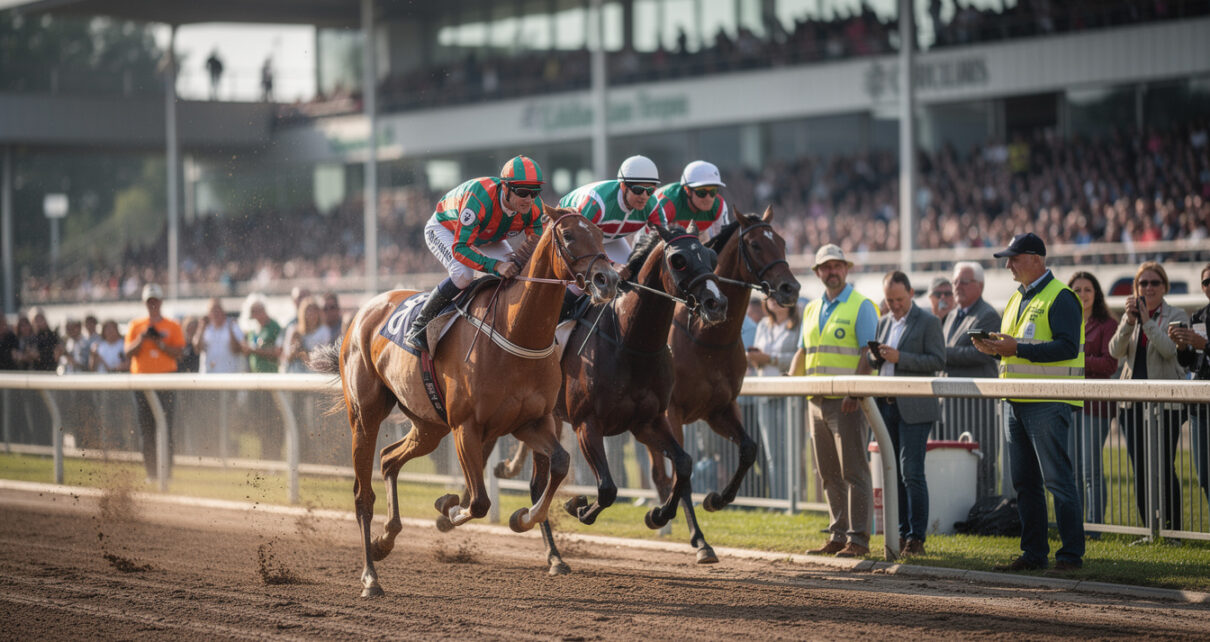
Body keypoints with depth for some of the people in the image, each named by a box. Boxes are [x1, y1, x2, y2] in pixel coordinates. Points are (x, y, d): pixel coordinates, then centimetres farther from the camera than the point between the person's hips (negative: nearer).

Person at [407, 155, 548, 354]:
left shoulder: (534, 208, -27)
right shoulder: (479, 198, -44)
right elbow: (460, 248, -44)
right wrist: (495, 266, -57)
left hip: (488, 237, 6)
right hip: (445, 229, -6)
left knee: (515, 273, -13)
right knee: (463, 274, -32)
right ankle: (419, 326, -16)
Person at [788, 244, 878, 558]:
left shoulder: (861, 306, -4)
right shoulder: (812, 309, 18)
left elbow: (867, 353, -12)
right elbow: (803, 352, 24)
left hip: (847, 402, -7)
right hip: (817, 401, 7)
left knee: (853, 471, -7)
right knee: (829, 474, 10)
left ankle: (858, 538, -6)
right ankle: (838, 535, 16)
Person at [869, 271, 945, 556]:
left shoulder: (929, 322, -3)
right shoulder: (883, 323, 17)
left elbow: (937, 361, -11)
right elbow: (872, 361, 23)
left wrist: (899, 357, -18)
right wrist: (876, 356, -1)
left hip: (914, 408, -6)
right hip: (886, 405, 6)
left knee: (911, 472, -9)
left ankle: (917, 537, -5)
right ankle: (902, 533, 14)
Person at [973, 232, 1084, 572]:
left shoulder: (1061, 298, -9)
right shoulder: (1017, 299, 19)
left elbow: (1067, 347, -19)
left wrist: (1016, 348, -22)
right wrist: (994, 347, 2)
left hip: (1048, 404, -9)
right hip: (1015, 403, 9)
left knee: (1057, 479, -7)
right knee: (1024, 482, 11)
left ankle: (1071, 554, -3)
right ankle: (1034, 553, 17)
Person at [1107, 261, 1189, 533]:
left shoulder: (1176, 316, 2)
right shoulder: (1131, 315, 14)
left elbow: (1169, 349, -15)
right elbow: (1115, 350, -1)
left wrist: (1147, 320, -18)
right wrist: (1129, 321, -15)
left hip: (1165, 401, -4)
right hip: (1132, 401, 4)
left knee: (1164, 468, -6)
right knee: (1140, 469, 4)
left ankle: (1173, 529, 1)